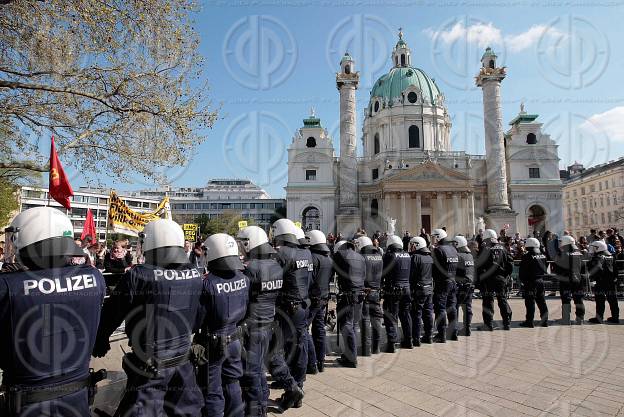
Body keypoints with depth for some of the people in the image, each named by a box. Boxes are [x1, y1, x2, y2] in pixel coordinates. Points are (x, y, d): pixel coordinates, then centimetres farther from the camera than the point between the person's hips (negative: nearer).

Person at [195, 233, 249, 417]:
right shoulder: (243, 278, -8)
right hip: (235, 341, 5)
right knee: (232, 384, 23)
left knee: (212, 391, 12)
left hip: (213, 344, -5)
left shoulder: (207, 283, -23)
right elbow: (246, 308, 3)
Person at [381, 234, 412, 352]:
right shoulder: (408, 256, 5)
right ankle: (408, 340, 29)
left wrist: (381, 285, 3)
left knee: (391, 317, 1)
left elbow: (383, 272, -9)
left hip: (393, 290, -6)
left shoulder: (389, 256, -12)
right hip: (406, 289, 6)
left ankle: (391, 343, -1)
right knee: (405, 315, 18)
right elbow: (410, 273, 13)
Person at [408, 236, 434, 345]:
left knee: (417, 314, -2)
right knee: (428, 313, 15)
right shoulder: (430, 257, 10)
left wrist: (411, 290, -10)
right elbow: (433, 274, 14)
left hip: (419, 290, -7)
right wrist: (431, 285, 19)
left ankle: (416, 339, 2)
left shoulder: (416, 257, -13)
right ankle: (428, 336, 24)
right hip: (430, 288, 8)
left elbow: (412, 276, -15)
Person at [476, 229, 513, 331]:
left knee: (488, 301, 1)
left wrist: (480, 279, -5)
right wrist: (506, 275, 13)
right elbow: (510, 263, 6)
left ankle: (489, 324, 1)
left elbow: (479, 266, -12)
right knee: (503, 301, 13)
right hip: (501, 279, 4)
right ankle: (507, 323, 18)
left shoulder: (484, 249, -7)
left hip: (488, 280, -4)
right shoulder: (502, 248, 6)